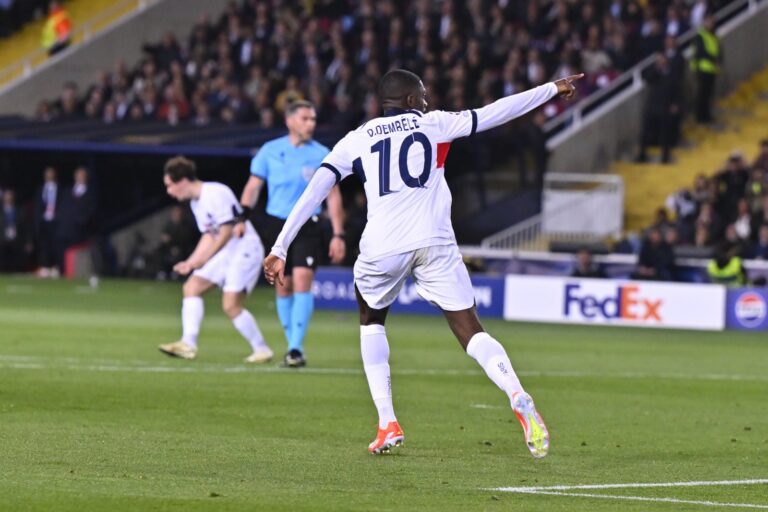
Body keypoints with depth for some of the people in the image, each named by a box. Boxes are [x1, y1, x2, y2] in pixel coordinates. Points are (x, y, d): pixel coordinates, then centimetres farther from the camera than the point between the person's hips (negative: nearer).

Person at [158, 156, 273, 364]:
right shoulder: (196, 202, 14)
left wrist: (204, 259, -11)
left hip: (244, 249, -10)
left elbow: (227, 230, -17)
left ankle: (262, 350, 0)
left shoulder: (215, 194, -16)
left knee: (230, 305, -14)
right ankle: (188, 344, -8)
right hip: (225, 251, 10)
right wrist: (191, 262, 5)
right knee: (192, 287, -2)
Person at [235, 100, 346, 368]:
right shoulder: (270, 151, 3)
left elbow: (333, 196, 4)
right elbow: (253, 186, 9)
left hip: (308, 227, -2)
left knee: (302, 283, -16)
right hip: (276, 225, 2)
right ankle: (294, 347, 17)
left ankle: (296, 349, -17)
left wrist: (338, 235, -1)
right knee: (283, 287, 5)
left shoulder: (322, 155, 1)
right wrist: (242, 218, -5)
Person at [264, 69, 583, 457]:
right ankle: (517, 397, -27)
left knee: (371, 322, 27)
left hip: (382, 248, 1)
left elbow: (314, 192, 7)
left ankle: (387, 424, 16)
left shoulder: (357, 139, 16)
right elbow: (494, 113, 15)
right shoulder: (433, 124, 15)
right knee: (470, 331, 1)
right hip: (434, 244, -1)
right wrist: (552, 89, 26)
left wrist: (280, 249, 6)